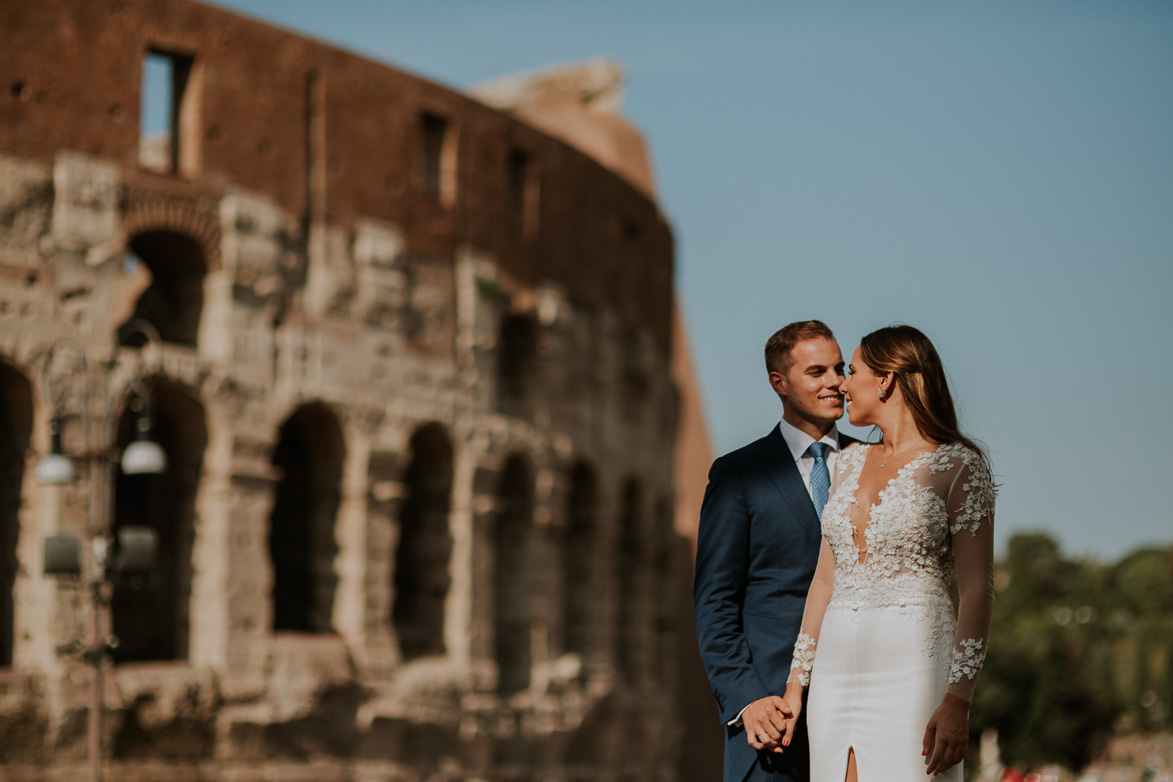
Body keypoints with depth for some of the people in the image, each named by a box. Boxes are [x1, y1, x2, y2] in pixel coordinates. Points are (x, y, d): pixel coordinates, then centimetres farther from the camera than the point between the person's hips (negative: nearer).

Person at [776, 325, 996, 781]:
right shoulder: (850, 464, 15)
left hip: (913, 668, -6)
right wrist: (795, 683, 13)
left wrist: (957, 701, -19)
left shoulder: (959, 465, -4)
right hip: (838, 671, 6)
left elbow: (977, 589, -10)